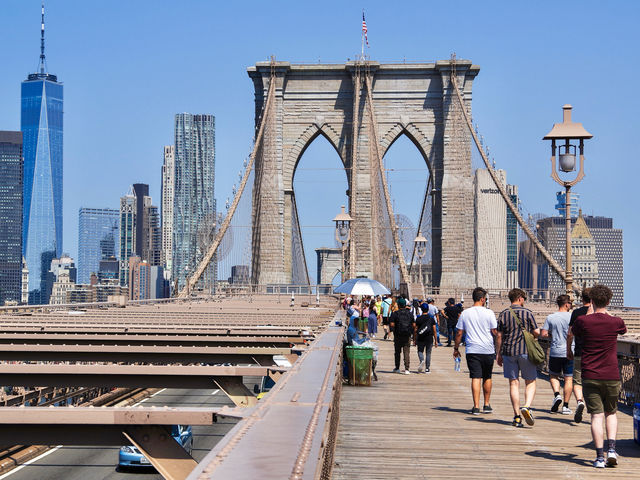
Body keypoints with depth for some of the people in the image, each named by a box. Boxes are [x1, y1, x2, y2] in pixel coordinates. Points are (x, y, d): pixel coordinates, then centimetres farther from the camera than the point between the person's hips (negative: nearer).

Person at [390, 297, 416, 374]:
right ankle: (406, 369, -9)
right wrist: (414, 337, 10)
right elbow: (414, 325, 4)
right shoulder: (410, 314, 6)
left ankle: (397, 368, 20)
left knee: (397, 352, 13)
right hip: (408, 335, 2)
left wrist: (394, 331, 7)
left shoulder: (395, 313, -4)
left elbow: (392, 324, -13)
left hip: (398, 335, -2)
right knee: (406, 352, 1)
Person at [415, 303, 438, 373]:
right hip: (429, 338, 1)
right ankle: (427, 369, 8)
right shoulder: (431, 318, -1)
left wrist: (415, 340, 6)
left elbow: (416, 329, -2)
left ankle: (422, 360, -18)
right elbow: (434, 330, -1)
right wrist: (436, 340, 5)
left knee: (420, 351, 13)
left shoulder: (418, 318, -3)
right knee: (428, 353, 9)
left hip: (420, 338, -1)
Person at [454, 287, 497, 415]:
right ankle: (487, 405, 22)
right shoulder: (489, 313, -3)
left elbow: (459, 333, 5)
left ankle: (476, 407, -11)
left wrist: (456, 348, 16)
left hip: (472, 350, 0)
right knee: (487, 378, 15)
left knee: (475, 378, -3)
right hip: (488, 350, 0)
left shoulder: (465, 313, 3)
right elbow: (495, 332, -1)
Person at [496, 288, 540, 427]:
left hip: (508, 352, 2)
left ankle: (517, 416, 4)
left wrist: (498, 354, 11)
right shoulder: (527, 313, -3)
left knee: (513, 383, 6)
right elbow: (537, 332, -3)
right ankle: (527, 407, -14)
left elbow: (499, 336, 4)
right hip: (526, 351, -2)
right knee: (530, 382, 9)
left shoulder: (503, 315, 4)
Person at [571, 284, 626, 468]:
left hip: (590, 376, -1)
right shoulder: (615, 322, -3)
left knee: (597, 416, -1)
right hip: (611, 377, 1)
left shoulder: (583, 321, -6)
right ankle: (612, 449, 2)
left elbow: (572, 333, 16)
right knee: (611, 413, 18)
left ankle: (600, 457, -7)